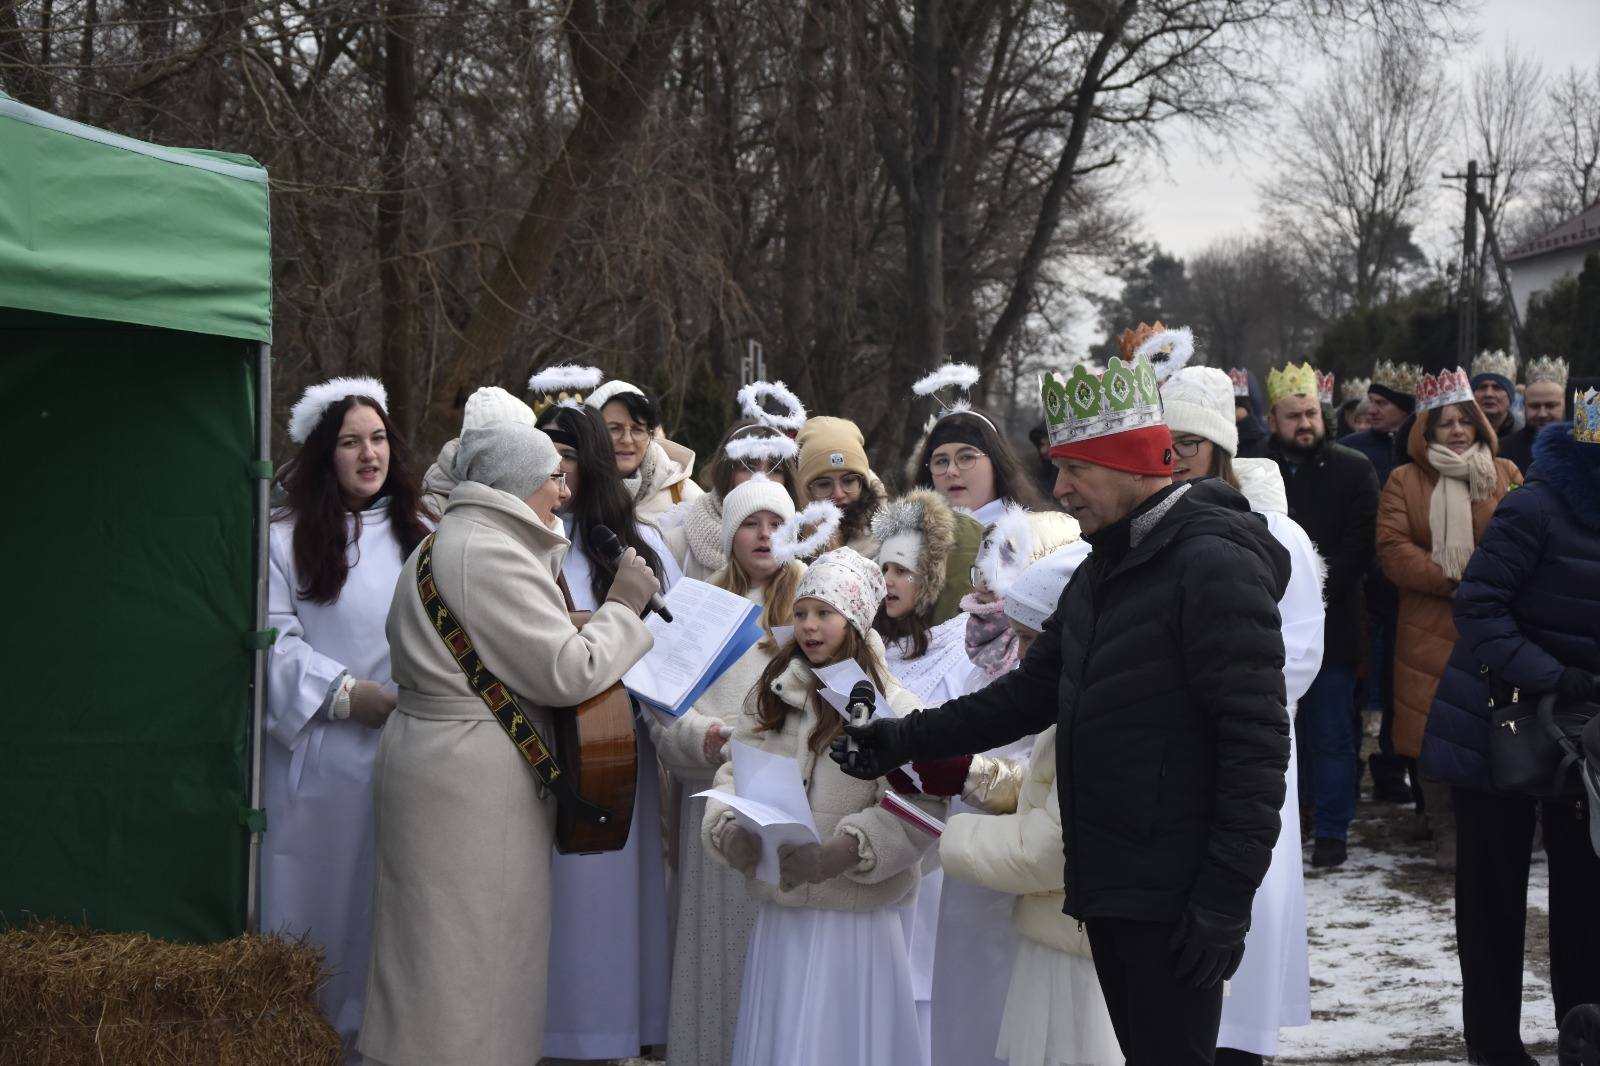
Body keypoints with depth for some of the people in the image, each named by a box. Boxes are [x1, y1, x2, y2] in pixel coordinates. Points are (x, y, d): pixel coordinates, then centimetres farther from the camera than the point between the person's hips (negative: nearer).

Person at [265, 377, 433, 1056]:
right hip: (321, 751, -3)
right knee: (320, 891, 2)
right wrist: (346, 694, -16)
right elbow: (275, 640, -8)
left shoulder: (421, 534, 12)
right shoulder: (287, 537, -2)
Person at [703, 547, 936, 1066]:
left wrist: (840, 854, -26)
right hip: (778, 919, 5)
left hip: (853, 924, -5)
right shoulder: (772, 697, 10)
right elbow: (735, 774, 9)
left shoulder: (890, 707, -8)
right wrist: (728, 828, -11)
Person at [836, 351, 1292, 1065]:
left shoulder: (1215, 565, -15)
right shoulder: (1106, 568, 17)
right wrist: (910, 738, 12)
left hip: (1173, 898, -9)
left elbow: (1256, 743, -20)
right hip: (1108, 886, 9)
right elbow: (1033, 691, 22)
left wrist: (1225, 897, -22)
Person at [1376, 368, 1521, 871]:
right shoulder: (1405, 481, 6)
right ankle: (1445, 834, 10)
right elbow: (1393, 548, -3)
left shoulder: (1506, 475, 9)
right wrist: (1449, 580, -13)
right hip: (1430, 628, -1)